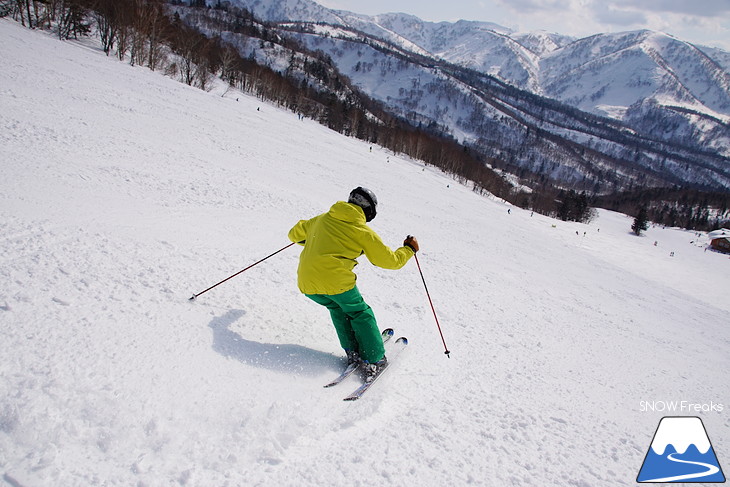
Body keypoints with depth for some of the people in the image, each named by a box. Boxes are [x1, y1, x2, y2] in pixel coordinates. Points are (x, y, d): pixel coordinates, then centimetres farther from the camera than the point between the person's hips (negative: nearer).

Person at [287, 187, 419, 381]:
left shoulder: (322, 219, 17)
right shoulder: (364, 232, 4)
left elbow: (294, 234, 31)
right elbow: (390, 260, 9)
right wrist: (409, 249, 28)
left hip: (306, 283, 5)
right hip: (336, 281, -5)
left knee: (337, 308, 30)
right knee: (361, 314, 17)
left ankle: (352, 352, 25)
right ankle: (374, 361, 16)